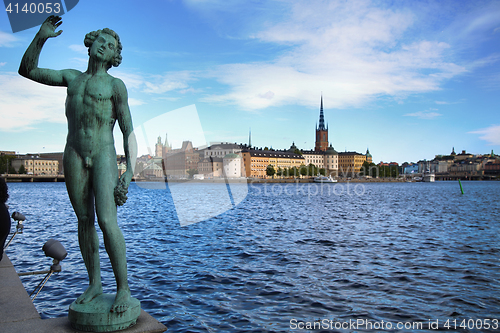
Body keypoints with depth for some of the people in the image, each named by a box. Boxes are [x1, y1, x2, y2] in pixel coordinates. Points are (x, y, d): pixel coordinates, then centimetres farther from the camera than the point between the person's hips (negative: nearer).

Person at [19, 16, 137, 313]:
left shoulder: (115, 85, 5)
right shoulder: (72, 78, 19)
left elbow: (129, 132, 0)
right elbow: (28, 70, 22)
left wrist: (130, 174, -10)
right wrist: (41, 37, 7)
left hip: (104, 155, -4)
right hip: (74, 155, 5)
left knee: (107, 221, -16)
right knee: (85, 221, 6)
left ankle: (123, 289, -7)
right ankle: (94, 284, 17)